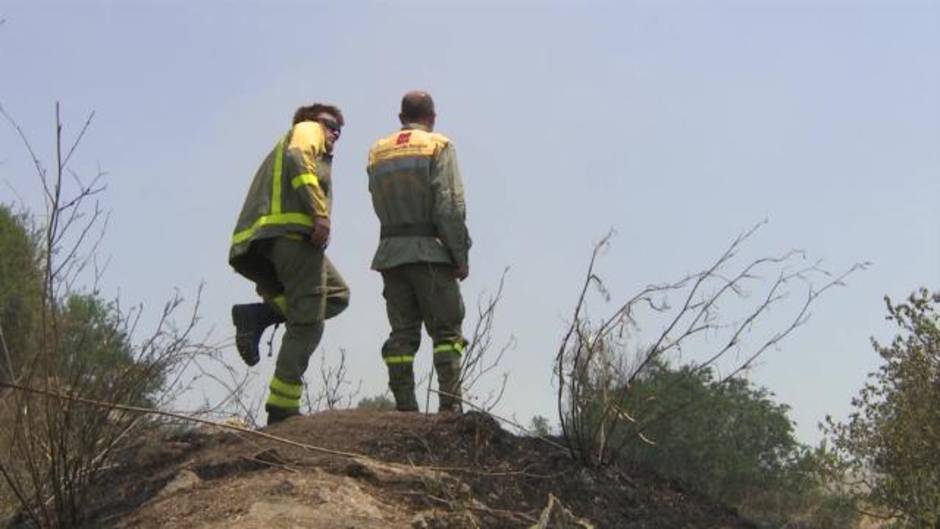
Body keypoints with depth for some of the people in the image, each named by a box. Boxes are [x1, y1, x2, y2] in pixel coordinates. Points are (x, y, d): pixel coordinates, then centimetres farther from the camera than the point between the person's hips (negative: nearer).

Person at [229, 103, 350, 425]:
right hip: (294, 229, -9)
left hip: (262, 242, 9)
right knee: (307, 323, -6)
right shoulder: (306, 131, 14)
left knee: (337, 294, 16)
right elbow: (297, 159, -11)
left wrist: (268, 283, 25)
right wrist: (320, 212, -21)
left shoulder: (281, 151, 37)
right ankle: (282, 409, -9)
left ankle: (258, 316, -2)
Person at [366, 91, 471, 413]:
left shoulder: (377, 152, 15)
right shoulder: (438, 146, 0)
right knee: (446, 330, -1)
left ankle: (404, 407, 1)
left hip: (390, 252, 4)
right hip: (430, 251, -4)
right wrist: (461, 256, -8)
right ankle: (450, 404, -11)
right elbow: (450, 205, -9)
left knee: (402, 333, 6)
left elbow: (380, 206, 11)